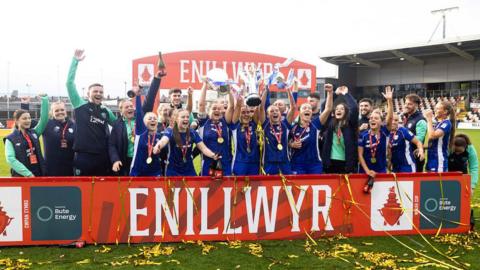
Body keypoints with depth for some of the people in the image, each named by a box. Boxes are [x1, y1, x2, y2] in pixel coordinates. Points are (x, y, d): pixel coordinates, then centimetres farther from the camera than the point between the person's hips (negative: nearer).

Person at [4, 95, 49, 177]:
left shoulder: (34, 133, 11)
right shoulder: (11, 139, -2)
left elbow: (44, 119, 3)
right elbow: (10, 159, -12)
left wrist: (44, 99, -6)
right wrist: (28, 174, -19)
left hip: (39, 175, 4)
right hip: (21, 177, -4)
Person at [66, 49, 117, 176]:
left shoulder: (106, 111, 14)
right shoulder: (80, 106, 3)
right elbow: (69, 83, -4)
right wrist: (75, 60, -7)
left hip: (103, 158, 4)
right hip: (83, 157, -4)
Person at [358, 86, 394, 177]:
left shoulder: (383, 132, -4)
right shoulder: (363, 135, -7)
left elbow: (390, 118, -20)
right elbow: (360, 154, -7)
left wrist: (390, 100, -31)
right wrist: (367, 170, -15)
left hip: (381, 170, 1)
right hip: (365, 170, -1)